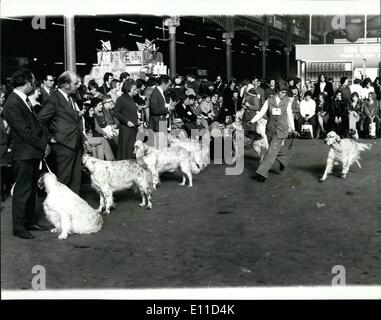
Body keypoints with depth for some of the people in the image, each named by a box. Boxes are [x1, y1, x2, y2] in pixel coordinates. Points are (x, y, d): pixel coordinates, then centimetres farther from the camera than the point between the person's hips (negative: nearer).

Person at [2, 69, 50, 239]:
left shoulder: (25, 100, 10)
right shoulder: (12, 104, -19)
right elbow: (25, 132, -20)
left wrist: (44, 143, 3)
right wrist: (43, 146, -13)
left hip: (33, 153, 9)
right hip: (24, 154, -9)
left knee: (32, 189, 16)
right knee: (22, 191, 0)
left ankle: (31, 222, 27)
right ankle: (18, 227, 10)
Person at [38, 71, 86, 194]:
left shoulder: (71, 99, 14)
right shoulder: (54, 99, -13)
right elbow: (40, 120, -18)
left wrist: (82, 137, 13)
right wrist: (50, 137, -13)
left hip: (76, 145, 8)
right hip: (63, 146, -8)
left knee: (76, 178, 13)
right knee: (63, 179, -1)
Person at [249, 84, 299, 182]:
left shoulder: (287, 102, 5)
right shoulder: (269, 101, 3)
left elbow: (289, 116, 14)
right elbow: (261, 113, -1)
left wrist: (292, 129, 19)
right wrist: (252, 121, -14)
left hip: (281, 130, -2)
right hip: (271, 129, 2)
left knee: (272, 151, -11)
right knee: (278, 149, 9)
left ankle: (262, 173, -12)